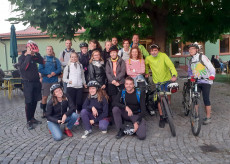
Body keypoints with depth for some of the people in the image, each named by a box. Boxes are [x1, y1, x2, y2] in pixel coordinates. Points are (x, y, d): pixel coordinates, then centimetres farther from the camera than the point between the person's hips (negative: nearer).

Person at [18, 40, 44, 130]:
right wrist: (28, 55, -17)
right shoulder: (21, 58, -4)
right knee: (28, 102, -4)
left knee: (35, 101, 11)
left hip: (36, 82, 6)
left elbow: (42, 61, 6)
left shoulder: (34, 57, 11)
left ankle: (32, 118, 24)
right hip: (28, 83, -6)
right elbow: (23, 67, -20)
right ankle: (29, 121, 3)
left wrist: (37, 53, -1)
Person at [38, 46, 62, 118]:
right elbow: (40, 69, -2)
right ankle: (44, 111, 13)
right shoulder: (43, 59, 6)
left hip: (54, 80, 1)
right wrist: (48, 74, -13)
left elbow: (59, 69, 1)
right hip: (45, 80, -1)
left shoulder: (56, 59, 9)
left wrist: (54, 73, -18)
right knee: (44, 97, -1)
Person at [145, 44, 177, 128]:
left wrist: (174, 75, -40)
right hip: (158, 81, 1)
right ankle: (161, 117, 7)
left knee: (168, 96, 9)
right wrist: (146, 73, 10)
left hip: (167, 79, -1)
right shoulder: (148, 58, -7)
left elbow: (170, 65, -26)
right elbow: (146, 66, 17)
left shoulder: (163, 56, -15)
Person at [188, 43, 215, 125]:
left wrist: (212, 75, -28)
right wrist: (191, 76, 0)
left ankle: (208, 117, 3)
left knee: (206, 99, -8)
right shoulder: (191, 60, 13)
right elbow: (189, 70, 22)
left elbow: (211, 67, -10)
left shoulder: (202, 57, -6)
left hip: (206, 81, -5)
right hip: (196, 82, 6)